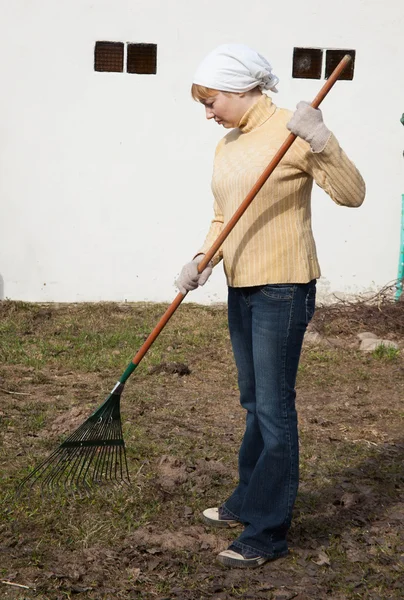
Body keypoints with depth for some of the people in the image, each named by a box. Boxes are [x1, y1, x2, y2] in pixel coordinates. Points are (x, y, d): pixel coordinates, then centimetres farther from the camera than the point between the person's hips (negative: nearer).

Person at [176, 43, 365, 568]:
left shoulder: (290, 132, -13)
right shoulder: (226, 147, 11)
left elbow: (352, 194, -19)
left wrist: (321, 140, -32)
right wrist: (201, 260, -2)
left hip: (283, 287, -8)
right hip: (242, 287, 8)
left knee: (274, 408, -3)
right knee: (255, 403, 19)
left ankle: (268, 533, 6)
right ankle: (249, 501, 35)